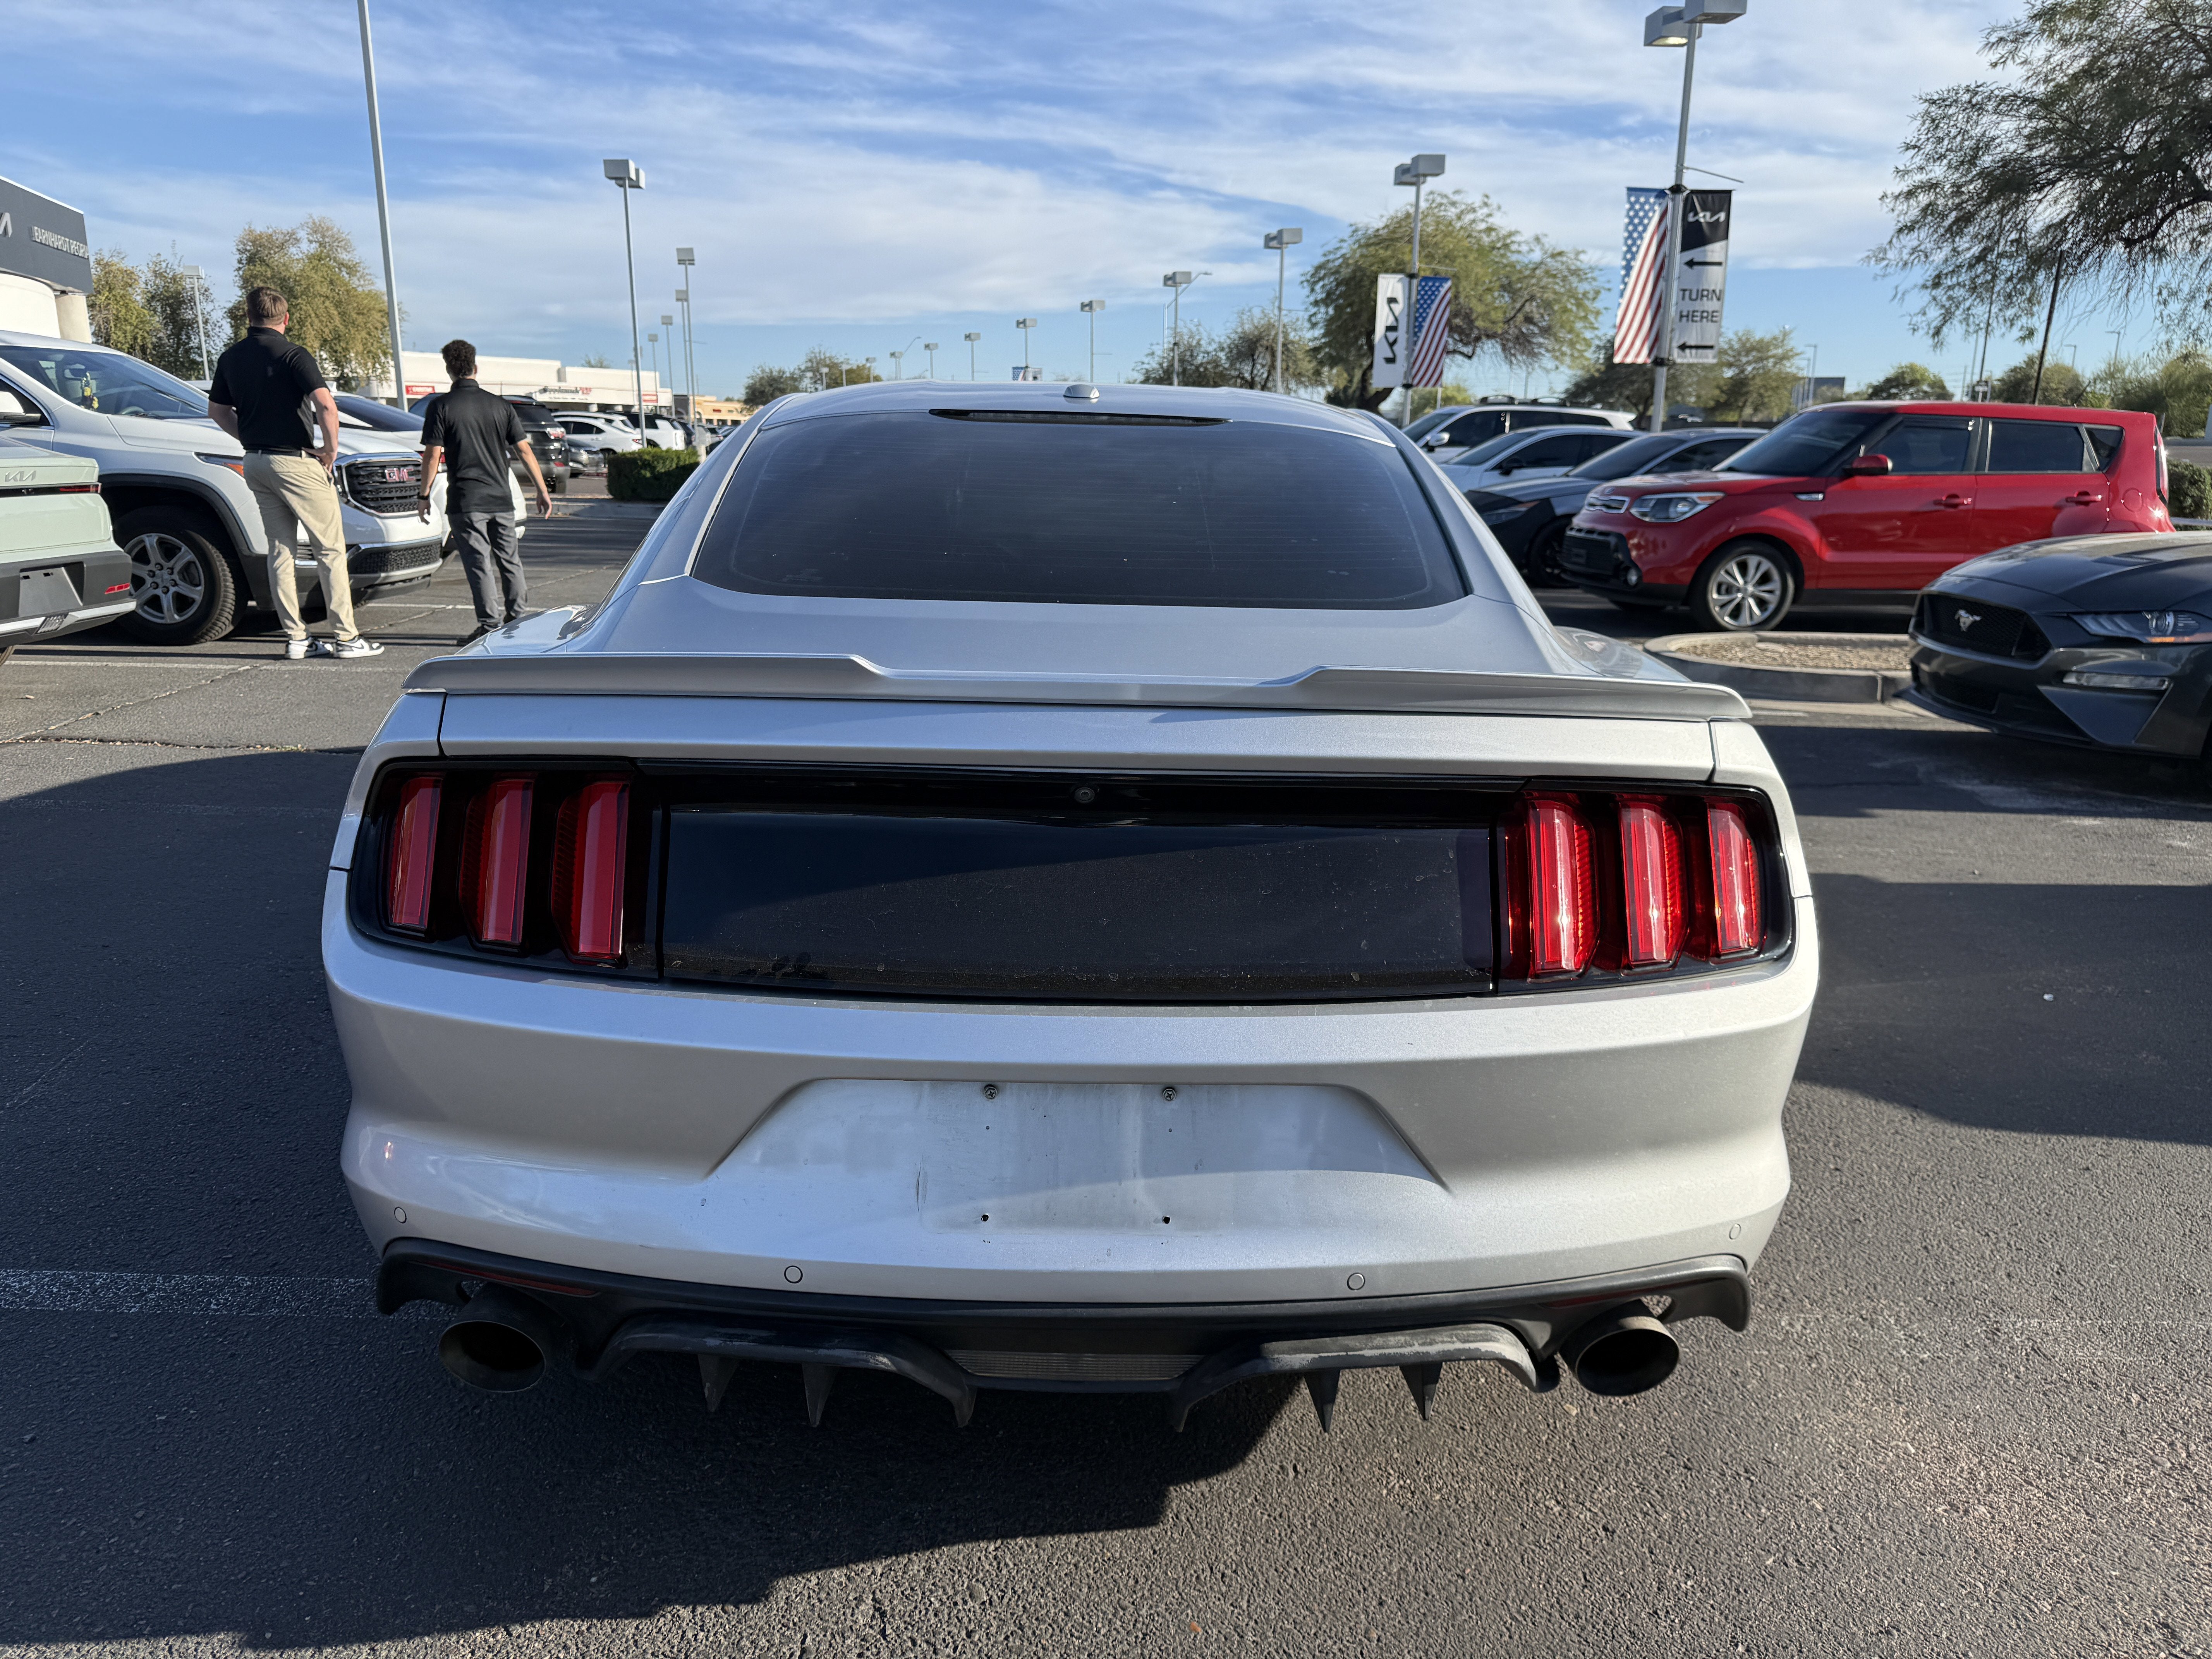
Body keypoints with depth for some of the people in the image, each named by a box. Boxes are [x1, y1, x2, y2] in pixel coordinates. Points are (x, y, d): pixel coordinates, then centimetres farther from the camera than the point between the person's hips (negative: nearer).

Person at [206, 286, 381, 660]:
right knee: (331, 547, -1)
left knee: (280, 550, 9)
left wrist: (251, 439, 19)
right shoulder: (292, 354, -11)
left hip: (255, 462, 7)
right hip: (295, 461, -7)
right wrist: (331, 449, -11)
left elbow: (217, 410, 17)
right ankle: (345, 637, -3)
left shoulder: (230, 358, 9)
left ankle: (295, 637, 9)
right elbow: (326, 406, -23)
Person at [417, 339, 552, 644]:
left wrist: (424, 495, 2)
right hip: (501, 499, 3)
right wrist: (543, 491, 8)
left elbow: (433, 455, -7)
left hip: (465, 502, -3)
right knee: (509, 561, 13)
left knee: (479, 564, -1)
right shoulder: (500, 405, 5)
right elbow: (524, 450, 4)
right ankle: (516, 620, 17)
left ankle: (490, 626, -3)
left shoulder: (441, 407, -4)